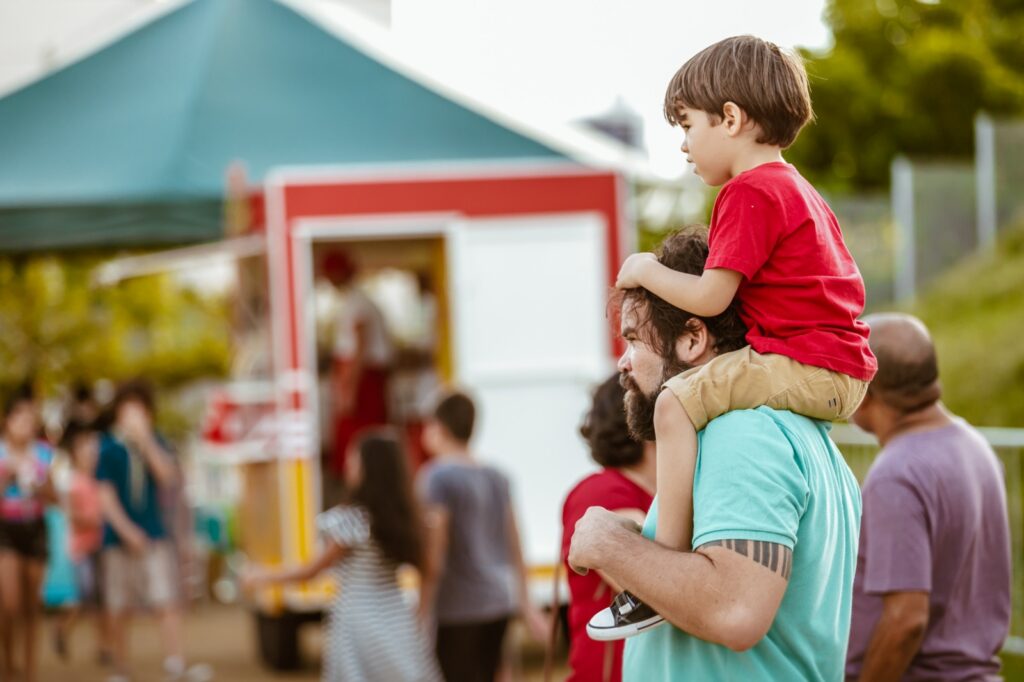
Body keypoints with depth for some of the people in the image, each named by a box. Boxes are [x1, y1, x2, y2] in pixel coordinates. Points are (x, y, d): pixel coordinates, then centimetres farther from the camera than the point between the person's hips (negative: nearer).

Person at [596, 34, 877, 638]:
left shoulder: (749, 192, -11)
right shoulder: (797, 189, 22)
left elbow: (710, 298, -16)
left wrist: (646, 271, 1)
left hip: (804, 366, -11)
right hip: (843, 373, 11)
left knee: (679, 399, -20)